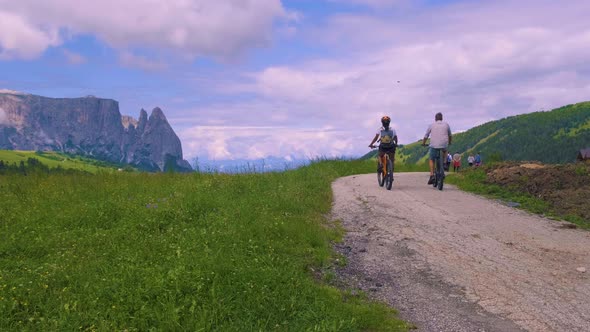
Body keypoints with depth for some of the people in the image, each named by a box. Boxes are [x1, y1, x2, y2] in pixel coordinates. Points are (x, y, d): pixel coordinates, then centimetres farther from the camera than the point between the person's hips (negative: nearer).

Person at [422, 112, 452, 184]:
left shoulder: (431, 125, 7)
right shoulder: (446, 125, 11)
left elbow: (426, 136, 13)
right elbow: (450, 135, 25)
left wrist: (423, 143, 32)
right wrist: (449, 142, 45)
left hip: (434, 145, -1)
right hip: (444, 145, 1)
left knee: (431, 160, 15)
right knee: (444, 151, 37)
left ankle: (432, 175, 0)